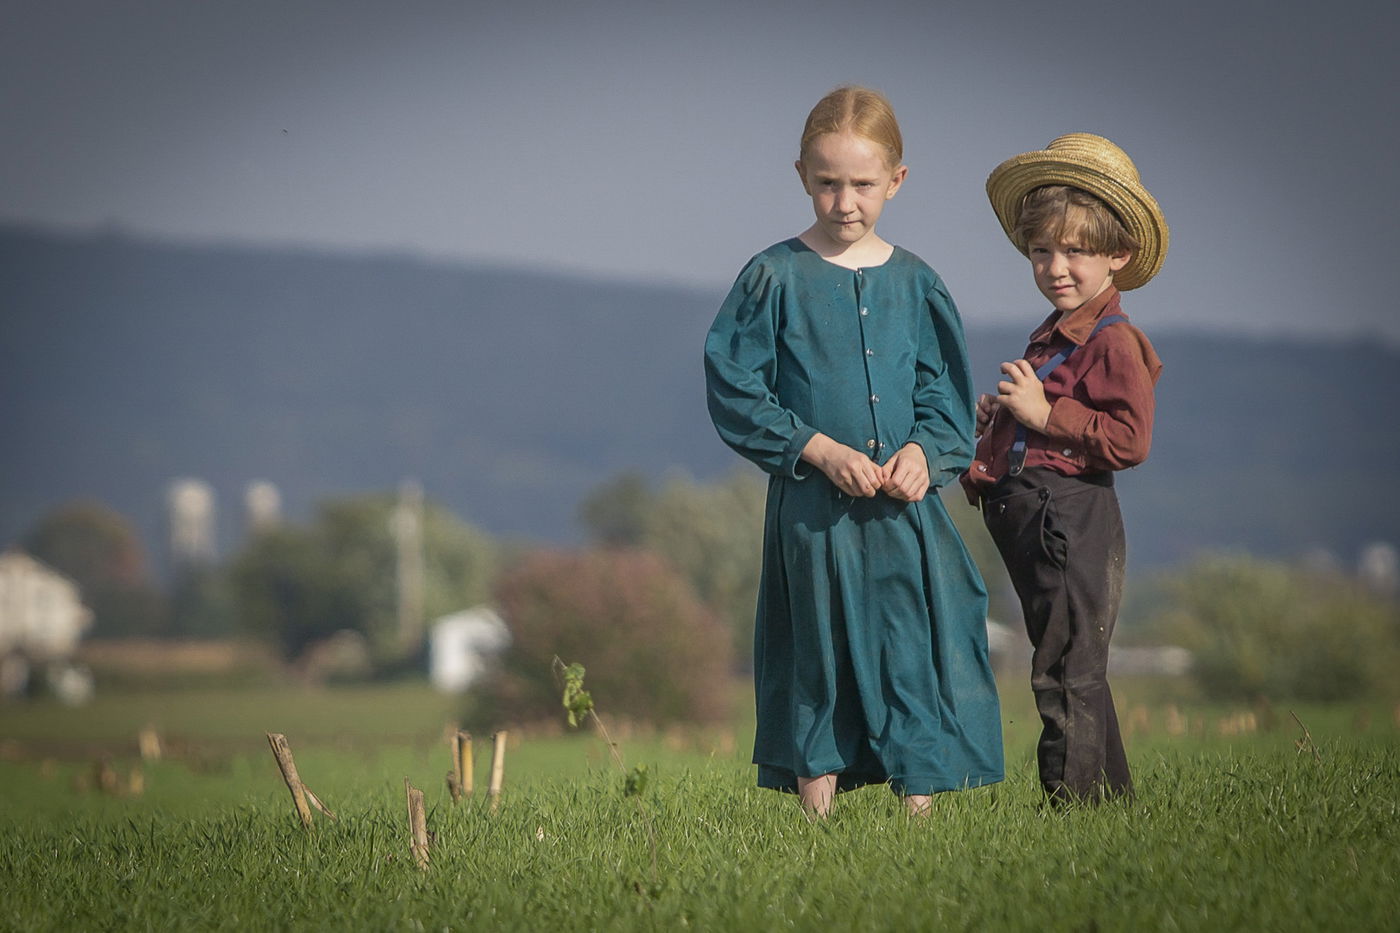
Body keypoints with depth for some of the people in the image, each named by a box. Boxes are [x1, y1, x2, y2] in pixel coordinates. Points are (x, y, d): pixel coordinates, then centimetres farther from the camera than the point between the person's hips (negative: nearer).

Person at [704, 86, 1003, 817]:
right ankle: (818, 816, 8)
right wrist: (819, 448, -13)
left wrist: (923, 451, -9)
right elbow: (733, 389, -4)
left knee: (913, 649, 1)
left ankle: (918, 813, 7)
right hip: (812, 509, -3)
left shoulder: (913, 284, 8)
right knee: (818, 658, 2)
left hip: (904, 508, 3)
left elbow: (944, 393, 12)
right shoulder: (774, 278, -2)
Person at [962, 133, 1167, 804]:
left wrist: (1046, 414, -20)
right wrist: (999, 420, 12)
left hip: (1073, 518, -10)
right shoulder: (1051, 338, 19)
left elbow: (1129, 440, -22)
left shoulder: (1113, 343, -12)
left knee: (1066, 671, -9)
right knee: (1075, 672, 15)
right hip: (1028, 518, 10)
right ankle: (1110, 793, 22)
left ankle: (1075, 793, -6)